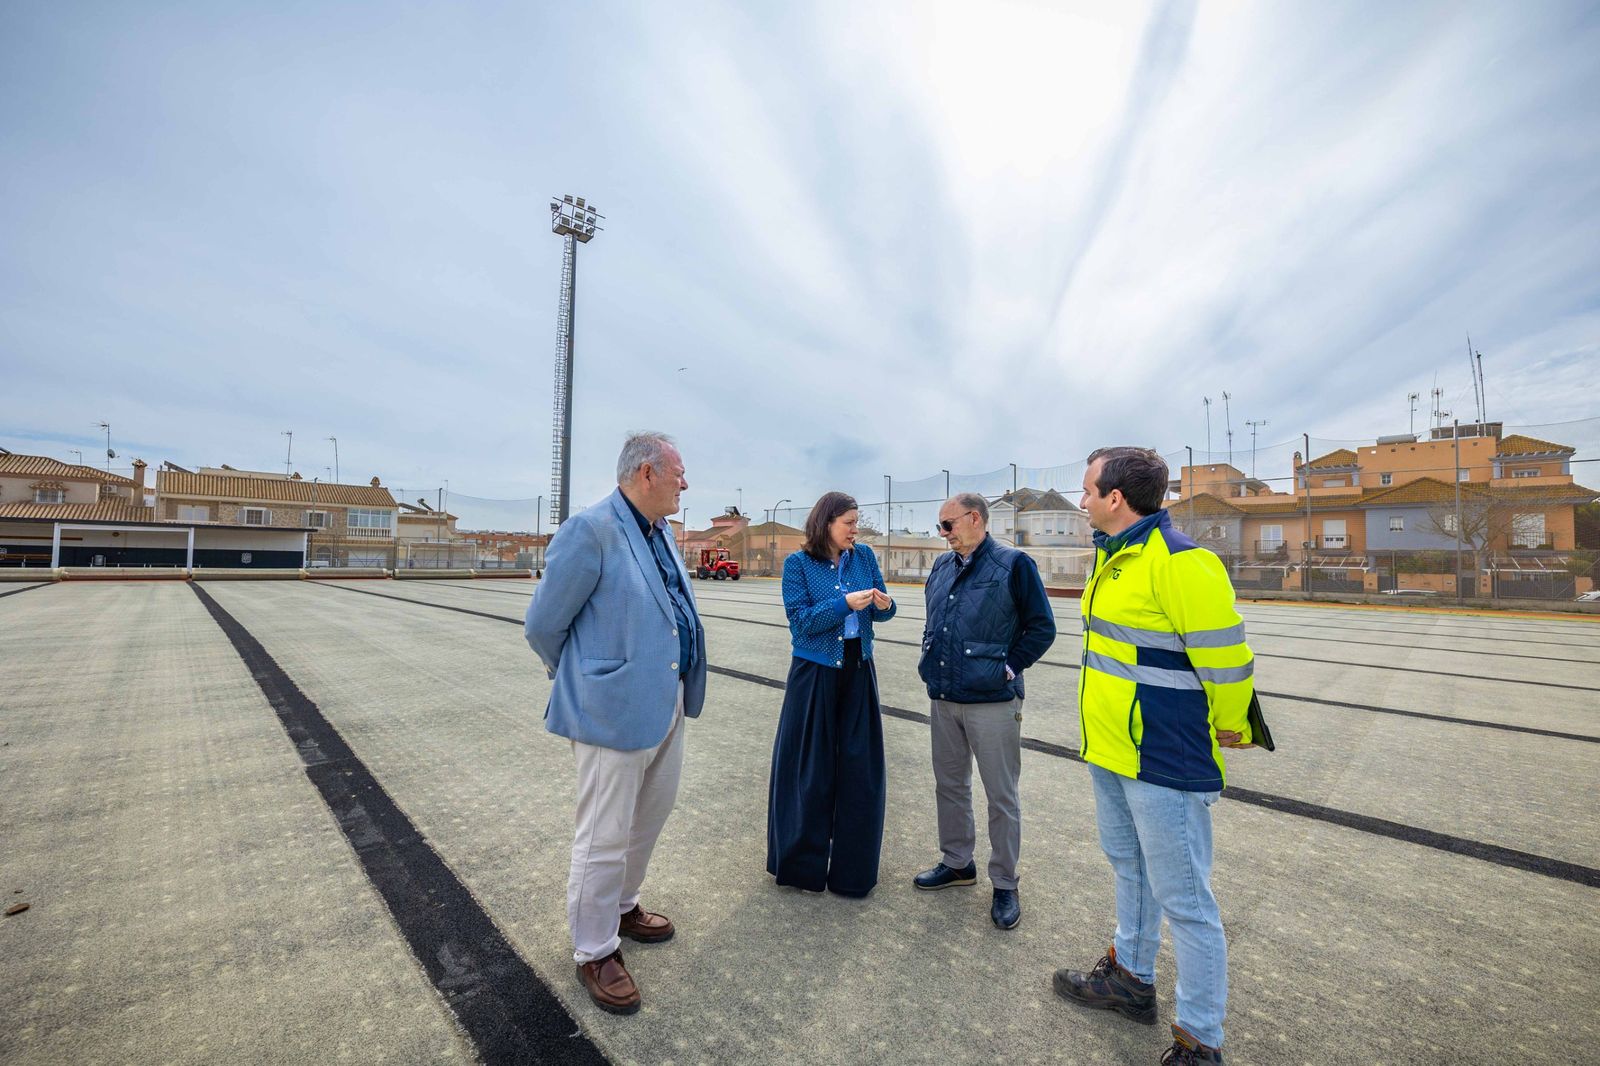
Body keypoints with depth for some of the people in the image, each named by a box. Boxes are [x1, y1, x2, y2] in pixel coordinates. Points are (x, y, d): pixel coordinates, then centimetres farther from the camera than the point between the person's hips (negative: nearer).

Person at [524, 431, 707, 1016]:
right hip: (615, 710, -9)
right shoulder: (591, 530, -18)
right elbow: (542, 626, -11)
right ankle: (594, 952, 31)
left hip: (668, 704, 9)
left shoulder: (660, 533, 8)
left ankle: (622, 906, 48)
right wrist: (582, 681, 3)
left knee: (651, 816, 24)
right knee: (604, 837, 8)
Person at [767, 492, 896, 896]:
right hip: (814, 675, -3)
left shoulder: (864, 556, 3)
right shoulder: (798, 563, -8)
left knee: (859, 768, 10)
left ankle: (853, 868, 30)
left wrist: (884, 604, -16)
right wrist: (845, 603, -23)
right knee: (811, 770, 9)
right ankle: (802, 862, 31)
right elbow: (800, 619, -14)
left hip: (859, 672, 4)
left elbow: (879, 610, 7)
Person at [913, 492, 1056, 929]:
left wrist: (1007, 667, -10)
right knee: (949, 784, 18)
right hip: (944, 697, 7)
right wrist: (930, 659, 8)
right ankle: (957, 862, 38)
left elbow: (1042, 628, -7)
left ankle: (1005, 884, 25)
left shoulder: (1013, 564, -10)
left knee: (1001, 795, 8)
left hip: (992, 701, -6)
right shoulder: (942, 566, 9)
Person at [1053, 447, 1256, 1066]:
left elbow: (1225, 658, -18)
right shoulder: (1112, 556, 8)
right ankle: (1132, 979, 46)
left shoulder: (1179, 562, -22)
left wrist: (1231, 727, -2)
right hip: (1110, 748, 10)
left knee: (1183, 901, 6)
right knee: (1129, 869, 25)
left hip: (1163, 760, -9)